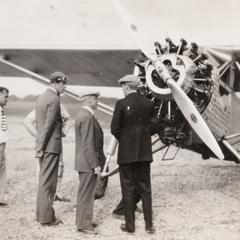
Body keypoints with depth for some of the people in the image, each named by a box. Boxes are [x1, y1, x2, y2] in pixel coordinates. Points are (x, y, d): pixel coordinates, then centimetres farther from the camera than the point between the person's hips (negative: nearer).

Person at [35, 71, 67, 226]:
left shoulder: (41, 97, 13)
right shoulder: (54, 99, -16)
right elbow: (49, 125, -19)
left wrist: (40, 145, 16)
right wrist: (41, 146, -15)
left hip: (43, 145, 9)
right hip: (51, 146, -9)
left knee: (44, 180, 16)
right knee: (48, 182, -3)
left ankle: (41, 213, 24)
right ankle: (46, 217, 2)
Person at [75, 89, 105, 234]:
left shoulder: (81, 115, 14)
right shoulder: (87, 117, -19)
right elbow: (88, 144, -23)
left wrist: (100, 159, 22)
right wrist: (95, 165, -21)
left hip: (83, 162, 10)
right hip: (88, 162, -10)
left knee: (84, 193, 18)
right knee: (86, 194, -3)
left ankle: (83, 220, 28)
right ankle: (84, 224, 3)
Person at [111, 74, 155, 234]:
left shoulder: (122, 104, -11)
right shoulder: (149, 104, 1)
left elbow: (115, 129, -9)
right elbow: (151, 127, 8)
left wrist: (123, 140, 7)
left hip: (126, 152, -3)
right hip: (144, 152, 4)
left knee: (128, 189, 5)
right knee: (145, 188, 11)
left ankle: (130, 225, 11)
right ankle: (149, 225, 13)